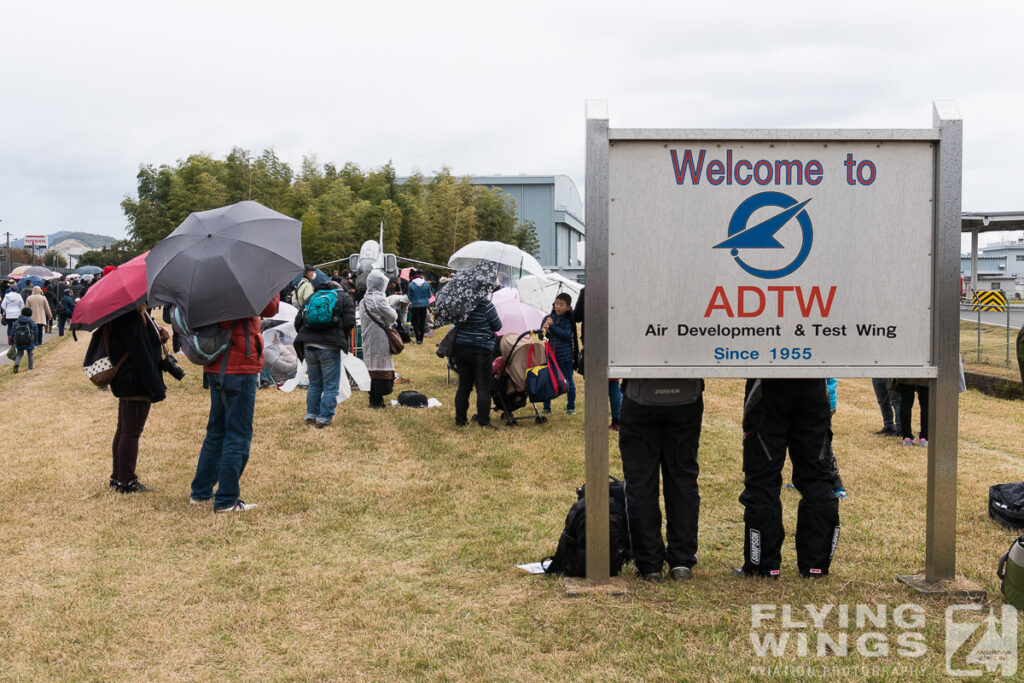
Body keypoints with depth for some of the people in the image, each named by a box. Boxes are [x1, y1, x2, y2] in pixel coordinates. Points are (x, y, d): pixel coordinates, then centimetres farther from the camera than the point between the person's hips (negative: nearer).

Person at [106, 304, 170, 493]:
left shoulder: (141, 315, 9)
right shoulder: (131, 320, -21)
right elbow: (141, 355, -23)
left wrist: (160, 332, -4)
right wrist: (156, 389, -20)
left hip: (125, 383, 11)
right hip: (135, 384, -11)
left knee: (123, 431, 18)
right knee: (132, 433, -3)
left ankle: (117, 477, 28)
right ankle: (126, 481, 4)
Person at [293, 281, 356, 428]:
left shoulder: (312, 297, 18)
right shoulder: (345, 298, 9)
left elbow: (298, 321, 13)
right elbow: (349, 323, -2)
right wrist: (341, 338, 13)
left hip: (309, 345, 4)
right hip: (329, 347, -4)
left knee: (314, 383, 18)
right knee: (330, 385, 4)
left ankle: (311, 415, 19)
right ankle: (324, 418, 1)